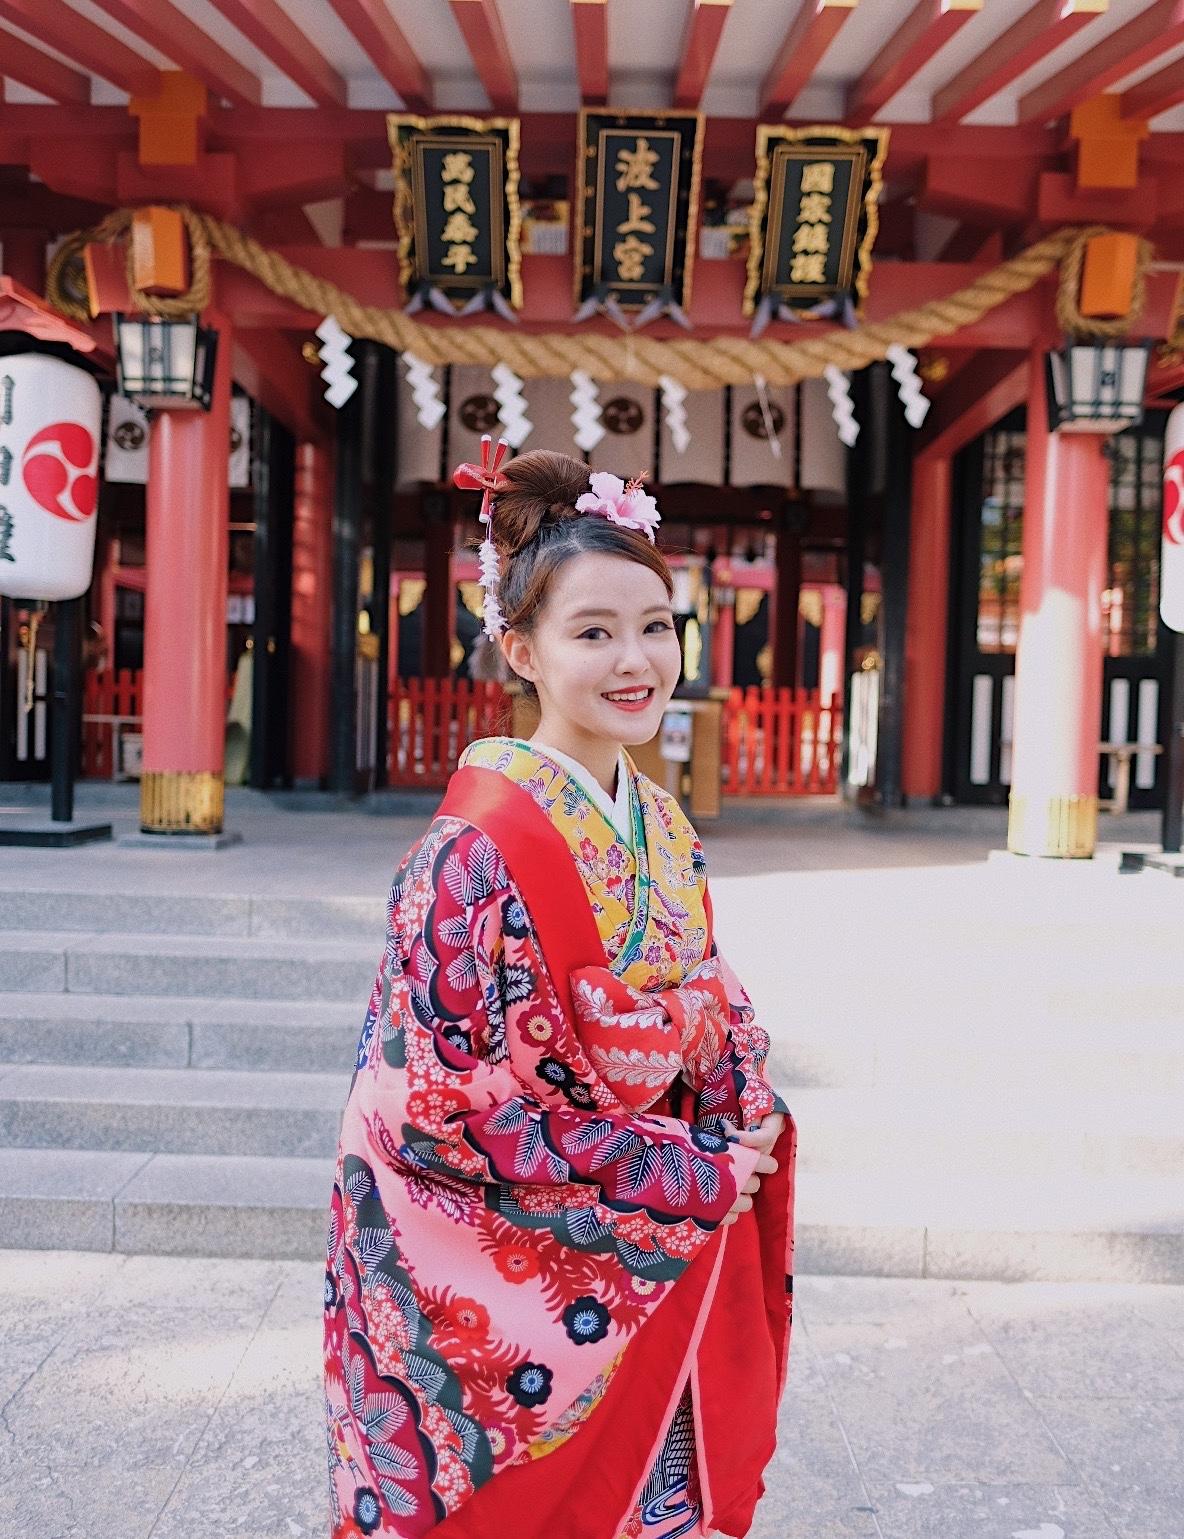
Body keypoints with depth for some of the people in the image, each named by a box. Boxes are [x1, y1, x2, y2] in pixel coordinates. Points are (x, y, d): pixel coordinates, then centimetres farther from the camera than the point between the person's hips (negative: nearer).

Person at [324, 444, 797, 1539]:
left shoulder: (664, 829, 2)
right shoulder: (484, 850, -22)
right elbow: (462, 1103, -21)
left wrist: (749, 1120, -7)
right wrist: (687, 1174, -16)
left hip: (658, 1272, 7)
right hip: (508, 1283, -7)